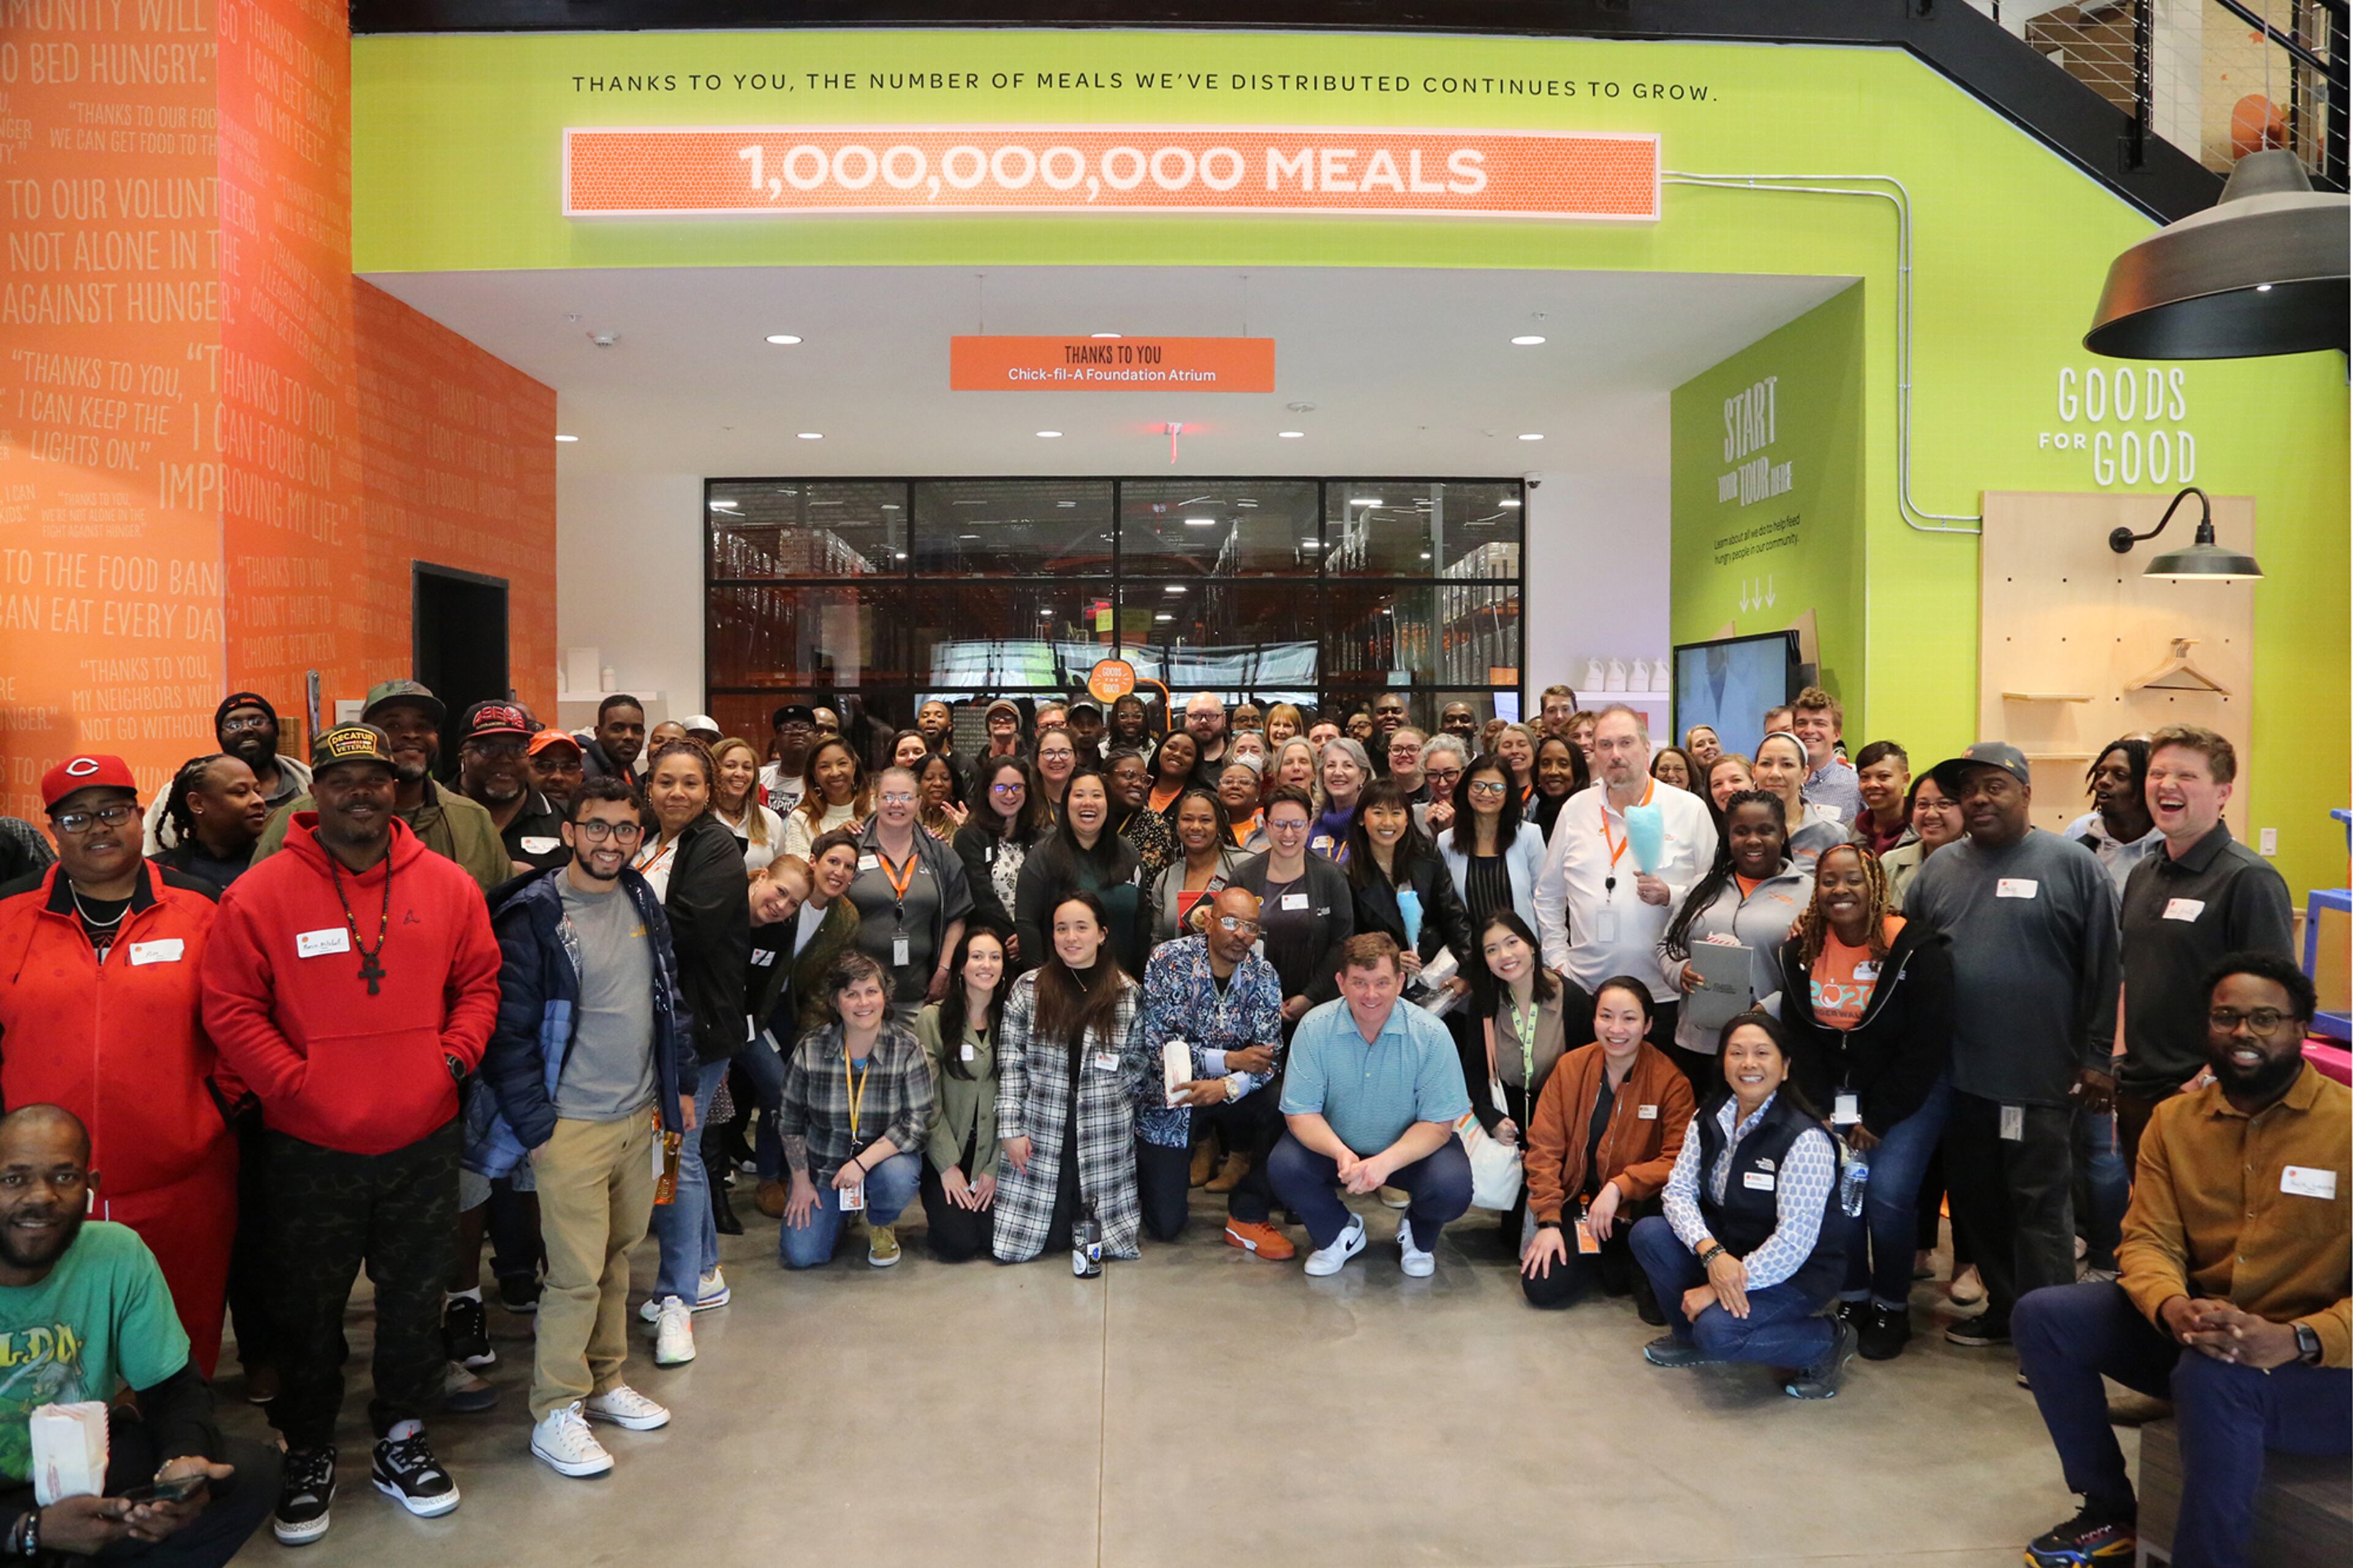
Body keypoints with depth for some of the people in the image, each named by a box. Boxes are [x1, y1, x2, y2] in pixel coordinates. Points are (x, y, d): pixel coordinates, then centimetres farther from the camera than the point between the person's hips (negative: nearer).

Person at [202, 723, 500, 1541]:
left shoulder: (448, 885, -1)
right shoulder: (262, 892, -9)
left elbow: (479, 982, 8)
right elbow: (230, 1009, -8)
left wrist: (454, 1056, -4)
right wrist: (296, 1084, -13)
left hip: (423, 1142, 2)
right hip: (310, 1150, -2)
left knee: (415, 1301, 15)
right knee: (308, 1311, 13)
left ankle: (401, 1440, 35)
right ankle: (309, 1455, 33)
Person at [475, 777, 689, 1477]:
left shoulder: (644, 903, 7)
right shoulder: (534, 916, -12)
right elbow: (508, 1030, -13)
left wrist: (676, 1087, 15)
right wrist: (535, 1125, -13)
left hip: (638, 1118, 6)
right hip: (571, 1126, -6)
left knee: (619, 1257, 16)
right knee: (577, 1273, -3)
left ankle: (605, 1382, 31)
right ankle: (555, 1414, 12)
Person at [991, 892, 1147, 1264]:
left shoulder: (1127, 993, 2)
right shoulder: (1028, 989, 1)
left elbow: (1138, 1064, 5)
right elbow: (1010, 1065, 1)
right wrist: (1010, 1129, -4)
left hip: (1105, 1139, 0)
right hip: (1040, 1135, 0)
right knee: (1048, 1237, -2)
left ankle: (1086, 1220, 34)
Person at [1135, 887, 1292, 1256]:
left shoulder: (1263, 976, -5)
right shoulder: (1170, 960, -15)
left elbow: (1269, 1058, -12)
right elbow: (1157, 1045, -20)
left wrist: (1228, 1087, -32)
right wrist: (1230, 1060, -22)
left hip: (1231, 1096, 3)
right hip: (1169, 1095, -3)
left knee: (1283, 1109, -29)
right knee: (1166, 1225, -5)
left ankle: (1248, 1217, -8)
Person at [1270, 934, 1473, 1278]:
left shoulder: (1431, 1034, -18)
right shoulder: (1314, 1028, -15)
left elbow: (1438, 1124, -15)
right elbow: (1300, 1114, -13)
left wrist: (1386, 1162, -33)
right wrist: (1340, 1153, -34)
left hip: (1409, 1149, -1)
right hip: (1334, 1145, 1)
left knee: (1452, 1186, -29)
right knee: (1283, 1168, -26)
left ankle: (1418, 1236, 10)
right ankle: (1341, 1233, 7)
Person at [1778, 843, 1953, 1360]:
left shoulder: (1916, 950, -18)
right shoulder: (1802, 948, -4)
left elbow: (1926, 1046, -17)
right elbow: (1797, 1035, 2)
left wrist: (1879, 1120, -15)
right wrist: (1820, 1110, -7)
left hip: (1911, 1087, -4)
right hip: (1838, 1087, 4)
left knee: (1887, 1192, -16)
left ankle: (1892, 1308, 6)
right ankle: (1852, 1299, 12)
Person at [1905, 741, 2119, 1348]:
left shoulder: (2071, 864, -4)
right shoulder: (1940, 867, 9)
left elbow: (2104, 968, -5)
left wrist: (2096, 1057, -7)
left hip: (2040, 1077, -5)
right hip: (1958, 1074, 5)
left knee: (2040, 1204, 2)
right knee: (1975, 1201, 14)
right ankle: (2002, 1307, 29)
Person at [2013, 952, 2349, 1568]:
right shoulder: (2175, 1120, 4)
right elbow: (2149, 1240, -1)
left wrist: (2296, 1341, -31)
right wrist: (2172, 1307, -24)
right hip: (2191, 1331, 6)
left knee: (2212, 1375, -36)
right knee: (2043, 1316, -10)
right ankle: (2111, 1516, 6)